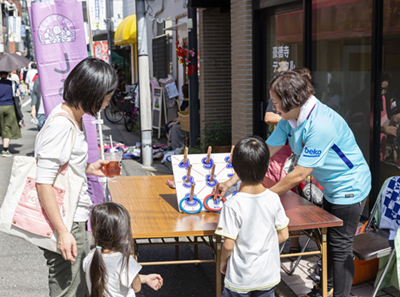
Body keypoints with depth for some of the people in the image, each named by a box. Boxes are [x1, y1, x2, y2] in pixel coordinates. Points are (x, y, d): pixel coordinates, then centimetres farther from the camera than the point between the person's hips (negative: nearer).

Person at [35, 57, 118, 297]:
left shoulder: (73, 117, 9)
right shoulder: (61, 125, -22)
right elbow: (43, 182, -24)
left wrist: (89, 168, 10)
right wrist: (63, 232, -24)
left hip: (75, 220, 10)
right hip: (64, 224, -10)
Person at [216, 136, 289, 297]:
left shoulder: (233, 205, -22)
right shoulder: (274, 199, -9)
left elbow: (228, 244, -18)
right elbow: (283, 235, -1)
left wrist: (223, 260, 2)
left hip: (240, 278, -4)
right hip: (268, 275, 4)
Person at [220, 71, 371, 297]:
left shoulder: (320, 125, -33)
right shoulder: (289, 120, -5)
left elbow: (299, 175, -31)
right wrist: (232, 181, -4)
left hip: (349, 188, -9)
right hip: (331, 188, 9)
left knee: (340, 248, 2)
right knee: (328, 242, 22)